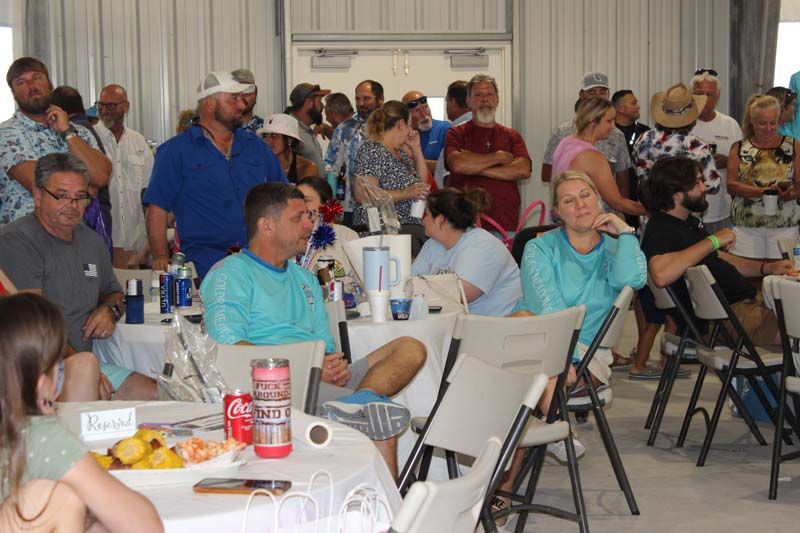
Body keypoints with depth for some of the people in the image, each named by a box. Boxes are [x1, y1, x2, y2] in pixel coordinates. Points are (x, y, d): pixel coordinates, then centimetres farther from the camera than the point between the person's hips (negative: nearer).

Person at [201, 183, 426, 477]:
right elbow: (229, 348, -12)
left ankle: (360, 400, -41)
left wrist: (335, 366, -2)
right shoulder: (230, 274, 4)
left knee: (411, 349, -19)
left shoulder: (306, 279, 31)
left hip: (323, 381, 8)